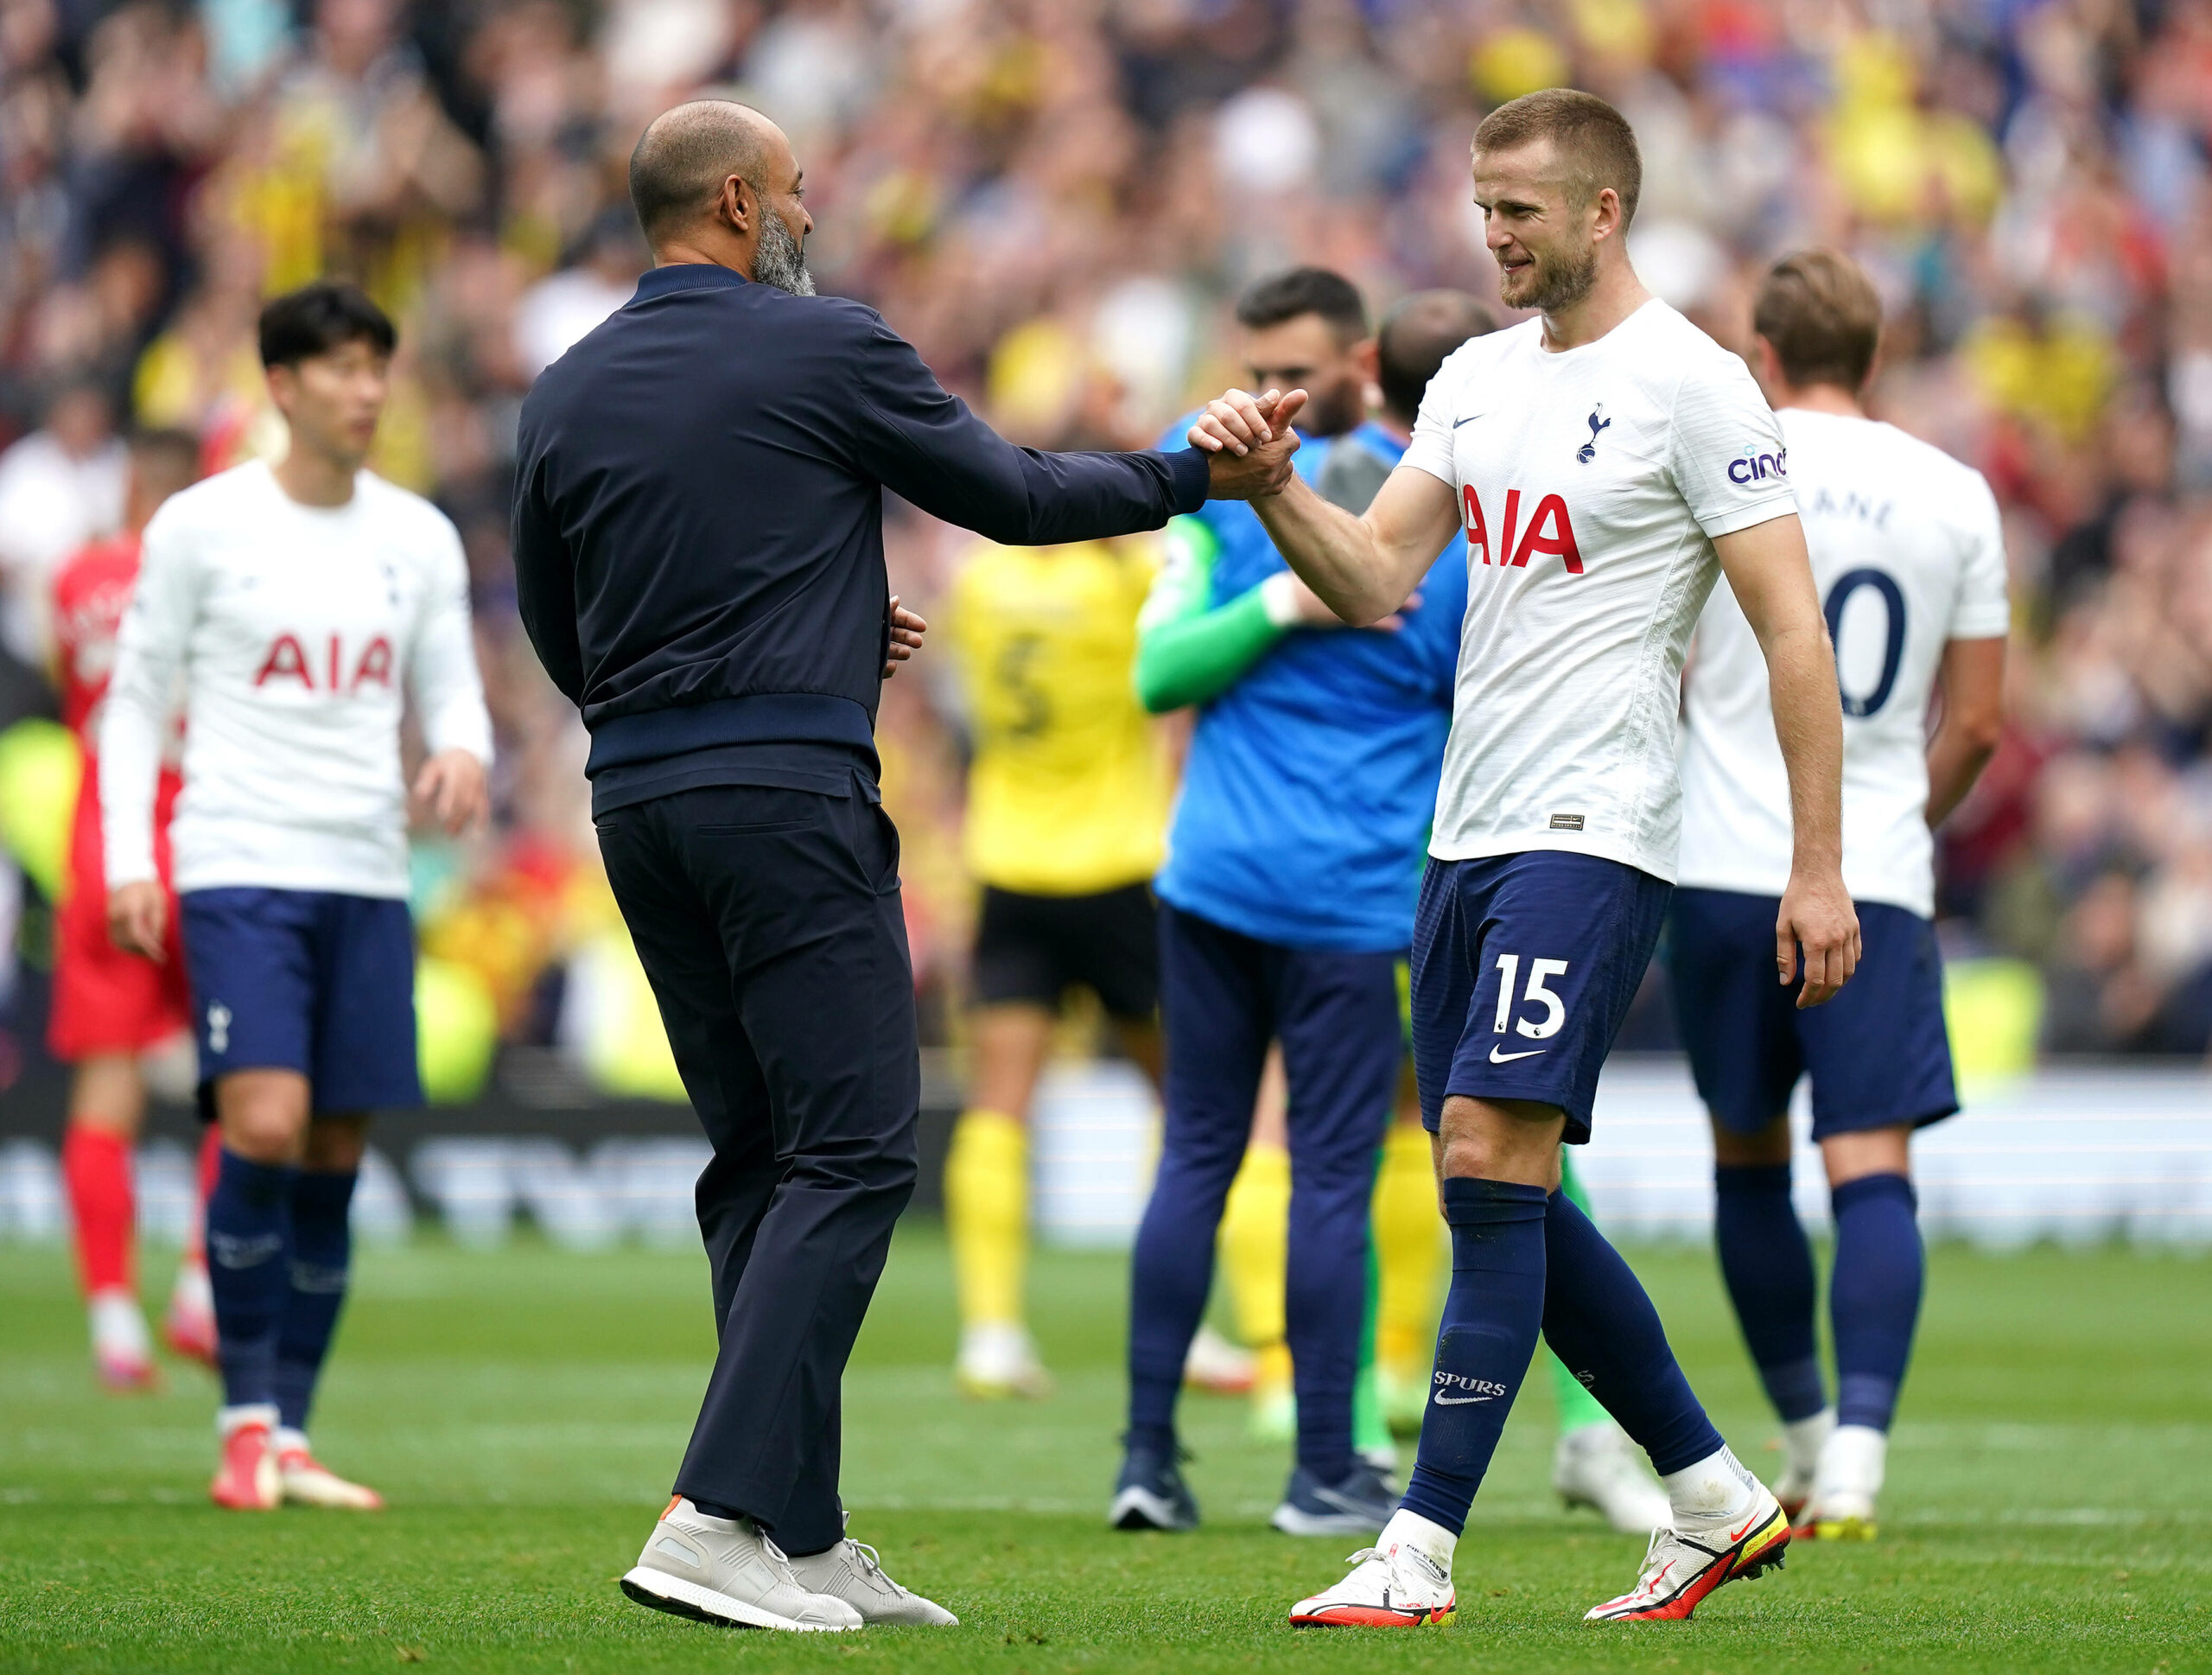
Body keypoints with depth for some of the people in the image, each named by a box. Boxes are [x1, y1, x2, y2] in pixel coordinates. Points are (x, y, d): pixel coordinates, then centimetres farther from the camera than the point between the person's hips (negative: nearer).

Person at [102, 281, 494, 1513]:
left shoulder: (420, 539, 10)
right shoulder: (203, 525, 0)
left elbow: (453, 692, 15)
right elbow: (138, 696, 5)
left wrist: (463, 755, -9)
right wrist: (128, 860, -4)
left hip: (371, 879, 4)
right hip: (240, 868, -4)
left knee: (335, 1162, 3)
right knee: (265, 1131, -18)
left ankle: (292, 1439, 11)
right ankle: (247, 1423, -8)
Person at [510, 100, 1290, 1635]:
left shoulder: (565, 395, 11)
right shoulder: (826, 351, -6)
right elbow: (1017, 497, 3)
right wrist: (1197, 474, 19)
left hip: (636, 798, 7)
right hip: (788, 790, -7)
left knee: (758, 1161, 12)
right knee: (850, 1154, -6)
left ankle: (804, 1538, 10)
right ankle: (721, 1520, -18)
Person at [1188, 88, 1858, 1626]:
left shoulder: (1693, 387, -9)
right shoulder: (1478, 378, 14)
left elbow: (1794, 632, -9)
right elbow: (1376, 580, 10)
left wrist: (1819, 867, -13)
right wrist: (1273, 488, -9)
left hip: (1592, 836, -8)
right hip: (1469, 840, 9)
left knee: (1490, 1159, -16)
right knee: (1507, 1200, 10)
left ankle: (1419, 1555, -16)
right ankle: (1721, 1502, 21)